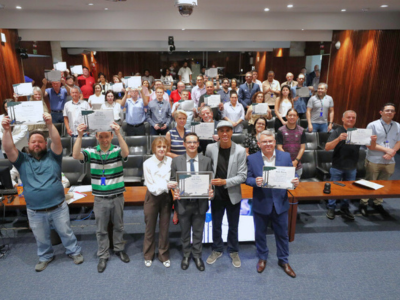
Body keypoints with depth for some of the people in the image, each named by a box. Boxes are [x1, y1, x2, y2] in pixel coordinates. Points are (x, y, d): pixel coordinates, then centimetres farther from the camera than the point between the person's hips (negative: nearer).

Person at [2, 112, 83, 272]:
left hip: (58, 207, -2)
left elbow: (57, 142, -19)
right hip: (35, 212, 2)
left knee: (66, 232, 15)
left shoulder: (52, 156, -3)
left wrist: (50, 124, -33)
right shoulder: (22, 160, 1)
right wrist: (7, 130, -28)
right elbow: (9, 149, -14)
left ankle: (74, 251, 37)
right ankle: (45, 257, 45)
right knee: (41, 238, 22)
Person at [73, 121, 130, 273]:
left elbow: (126, 153, -29)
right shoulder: (91, 152, -4)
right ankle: (103, 256, 31)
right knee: (101, 229, 13)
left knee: (118, 226, 18)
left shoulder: (117, 151, -7)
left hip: (117, 197, 0)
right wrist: (79, 135, -33)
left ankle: (119, 249, 39)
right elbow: (76, 155, -21)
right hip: (100, 199, 1)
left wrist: (118, 133, -41)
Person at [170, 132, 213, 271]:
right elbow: (173, 180, 0)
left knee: (198, 232, 17)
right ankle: (186, 255, 40)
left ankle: (197, 256, 37)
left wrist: (211, 191, -18)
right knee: (185, 232, 18)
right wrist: (175, 192, -18)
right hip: (183, 203, 0)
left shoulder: (206, 160, -2)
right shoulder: (176, 161, -4)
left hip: (200, 203, 0)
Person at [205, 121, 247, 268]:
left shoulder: (240, 151, -14)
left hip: (233, 194, -1)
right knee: (216, 225, 17)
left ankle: (234, 251, 38)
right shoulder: (210, 148, -8)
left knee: (233, 226, 15)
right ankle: (217, 250, 40)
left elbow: (242, 176, -13)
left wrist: (225, 182, -22)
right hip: (216, 194, 2)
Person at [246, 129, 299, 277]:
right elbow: (247, 178, -5)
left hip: (280, 202, 1)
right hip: (261, 203, -1)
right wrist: (255, 181, -26)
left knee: (282, 233, 15)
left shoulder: (286, 156, -2)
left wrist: (295, 181, -21)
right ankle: (262, 258, 39)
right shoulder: (252, 158, -6)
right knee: (260, 233, 16)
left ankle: (283, 260, 37)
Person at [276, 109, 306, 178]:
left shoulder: (301, 131, 5)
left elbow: (302, 147, 4)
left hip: (297, 166, 2)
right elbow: (279, 147, -5)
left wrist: (296, 161, -8)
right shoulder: (281, 131, -2)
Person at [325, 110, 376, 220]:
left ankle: (345, 209, 31)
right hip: (337, 167, -3)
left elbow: (371, 147, 1)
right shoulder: (337, 132, -9)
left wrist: (373, 141, -22)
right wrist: (339, 139, -37)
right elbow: (327, 147, -21)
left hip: (351, 168, 4)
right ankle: (331, 208, 23)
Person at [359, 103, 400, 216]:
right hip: (373, 161, -4)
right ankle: (363, 204, 20)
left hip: (389, 162, 4)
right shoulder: (373, 125, -8)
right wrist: (386, 149, -18)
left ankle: (378, 204, 30)